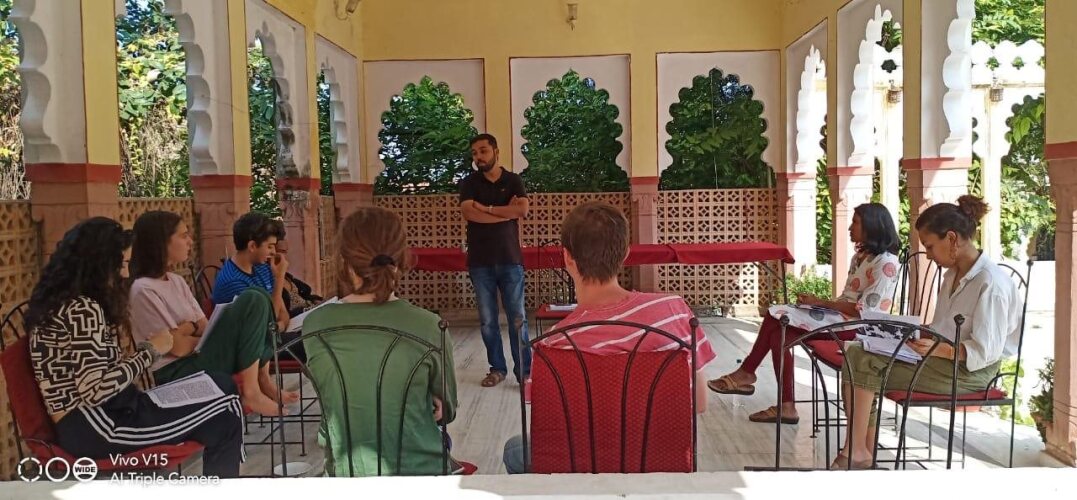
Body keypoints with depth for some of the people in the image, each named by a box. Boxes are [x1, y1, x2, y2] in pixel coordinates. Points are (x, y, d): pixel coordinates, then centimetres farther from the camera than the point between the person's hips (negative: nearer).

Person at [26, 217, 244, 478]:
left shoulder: (61, 300, 12)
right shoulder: (83, 310, -19)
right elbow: (96, 392, -24)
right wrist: (149, 351, -13)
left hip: (89, 417, 10)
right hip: (92, 428, -10)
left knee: (220, 386, 8)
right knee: (225, 417, -11)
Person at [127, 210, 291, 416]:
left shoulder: (177, 281, 14)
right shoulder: (143, 290, -14)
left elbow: (205, 327, 12)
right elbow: (178, 347, -14)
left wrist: (190, 327, -10)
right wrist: (196, 328, 2)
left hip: (196, 359, 9)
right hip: (175, 374, -9)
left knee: (257, 295, 0)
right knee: (252, 302, -19)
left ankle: (263, 379, -4)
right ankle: (251, 391, -16)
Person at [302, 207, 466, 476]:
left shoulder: (314, 327, -9)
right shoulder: (429, 328, -16)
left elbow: (339, 402, 4)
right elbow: (447, 411, 0)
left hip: (344, 473, 2)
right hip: (418, 472, -2)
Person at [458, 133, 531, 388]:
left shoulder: (513, 180, 6)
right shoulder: (469, 183, 5)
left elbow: (523, 209, -11)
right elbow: (468, 213, -13)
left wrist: (486, 208, -9)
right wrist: (506, 212, -10)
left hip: (510, 259, -1)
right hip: (480, 261, 1)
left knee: (517, 318, -1)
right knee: (487, 321, 5)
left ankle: (524, 371, 4)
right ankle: (497, 368, 17)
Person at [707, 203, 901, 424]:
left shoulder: (886, 263, -14)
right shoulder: (861, 255, 16)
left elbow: (864, 310, -18)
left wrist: (821, 303, -14)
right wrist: (820, 302, -1)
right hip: (841, 314, 9)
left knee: (776, 317, -19)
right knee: (778, 333, -12)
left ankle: (747, 373, -6)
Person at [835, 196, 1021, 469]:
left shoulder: (991, 283, -16)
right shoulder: (954, 274, 13)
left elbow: (985, 351, -19)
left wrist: (937, 349, -32)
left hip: (970, 371, -9)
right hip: (943, 356, 9)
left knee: (865, 365, -21)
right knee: (856, 353, -9)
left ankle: (856, 452, -9)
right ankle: (863, 450, -12)